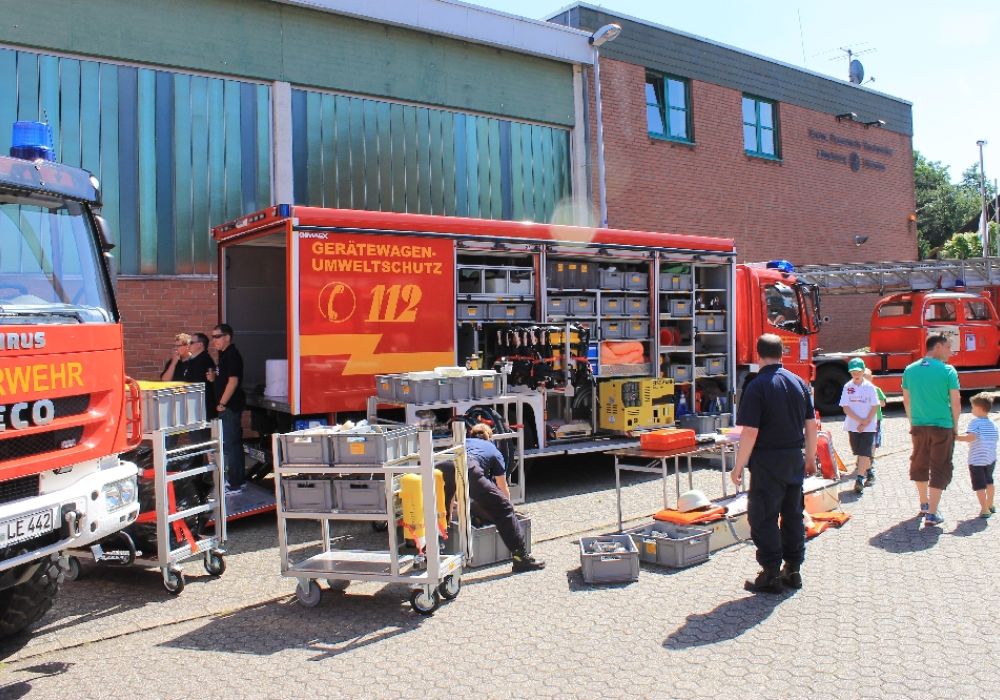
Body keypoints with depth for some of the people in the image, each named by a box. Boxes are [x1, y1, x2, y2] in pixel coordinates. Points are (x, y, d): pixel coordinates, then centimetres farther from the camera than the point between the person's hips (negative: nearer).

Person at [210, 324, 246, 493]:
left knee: (230, 444, -7)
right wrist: (213, 377, 5)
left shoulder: (232, 355, -15)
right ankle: (238, 480, 24)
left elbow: (233, 381, -22)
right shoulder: (224, 355, 16)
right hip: (229, 407, 11)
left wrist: (222, 403, -19)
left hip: (230, 407, -11)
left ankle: (235, 485, -3)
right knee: (235, 443, 15)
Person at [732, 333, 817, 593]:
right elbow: (811, 425, 9)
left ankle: (771, 575, 7)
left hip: (768, 460, -7)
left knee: (763, 517, 3)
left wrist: (739, 467, -10)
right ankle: (793, 570, 25)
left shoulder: (757, 386, -14)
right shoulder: (799, 383, 5)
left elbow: (750, 432, -18)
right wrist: (810, 457, 21)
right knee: (793, 514, 16)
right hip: (795, 459, 7)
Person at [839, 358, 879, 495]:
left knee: (864, 453, -10)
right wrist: (860, 420, -13)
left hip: (869, 426, -2)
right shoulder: (848, 387, -2)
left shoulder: (870, 387, -4)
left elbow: (875, 407, -4)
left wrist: (866, 422, -12)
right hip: (852, 426, 2)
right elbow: (845, 408, -5)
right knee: (859, 452, 13)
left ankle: (859, 480, -12)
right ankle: (869, 471, 35)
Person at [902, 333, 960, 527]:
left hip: (918, 426, 4)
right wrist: (954, 425, 6)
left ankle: (924, 505, 36)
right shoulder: (948, 371, -11)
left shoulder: (910, 370, 1)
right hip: (942, 426, -4)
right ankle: (932, 515, -1)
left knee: (919, 464, 20)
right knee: (940, 469, 3)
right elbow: (955, 403, -8)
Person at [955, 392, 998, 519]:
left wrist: (956, 437, -23)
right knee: (989, 482, 26)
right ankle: (990, 505, 39)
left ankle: (985, 510, 0)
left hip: (977, 460, -7)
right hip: (991, 459, 7)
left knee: (979, 486, 0)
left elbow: (971, 437, -28)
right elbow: (996, 438, 13)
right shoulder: (992, 424, 8)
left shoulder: (975, 422, -13)